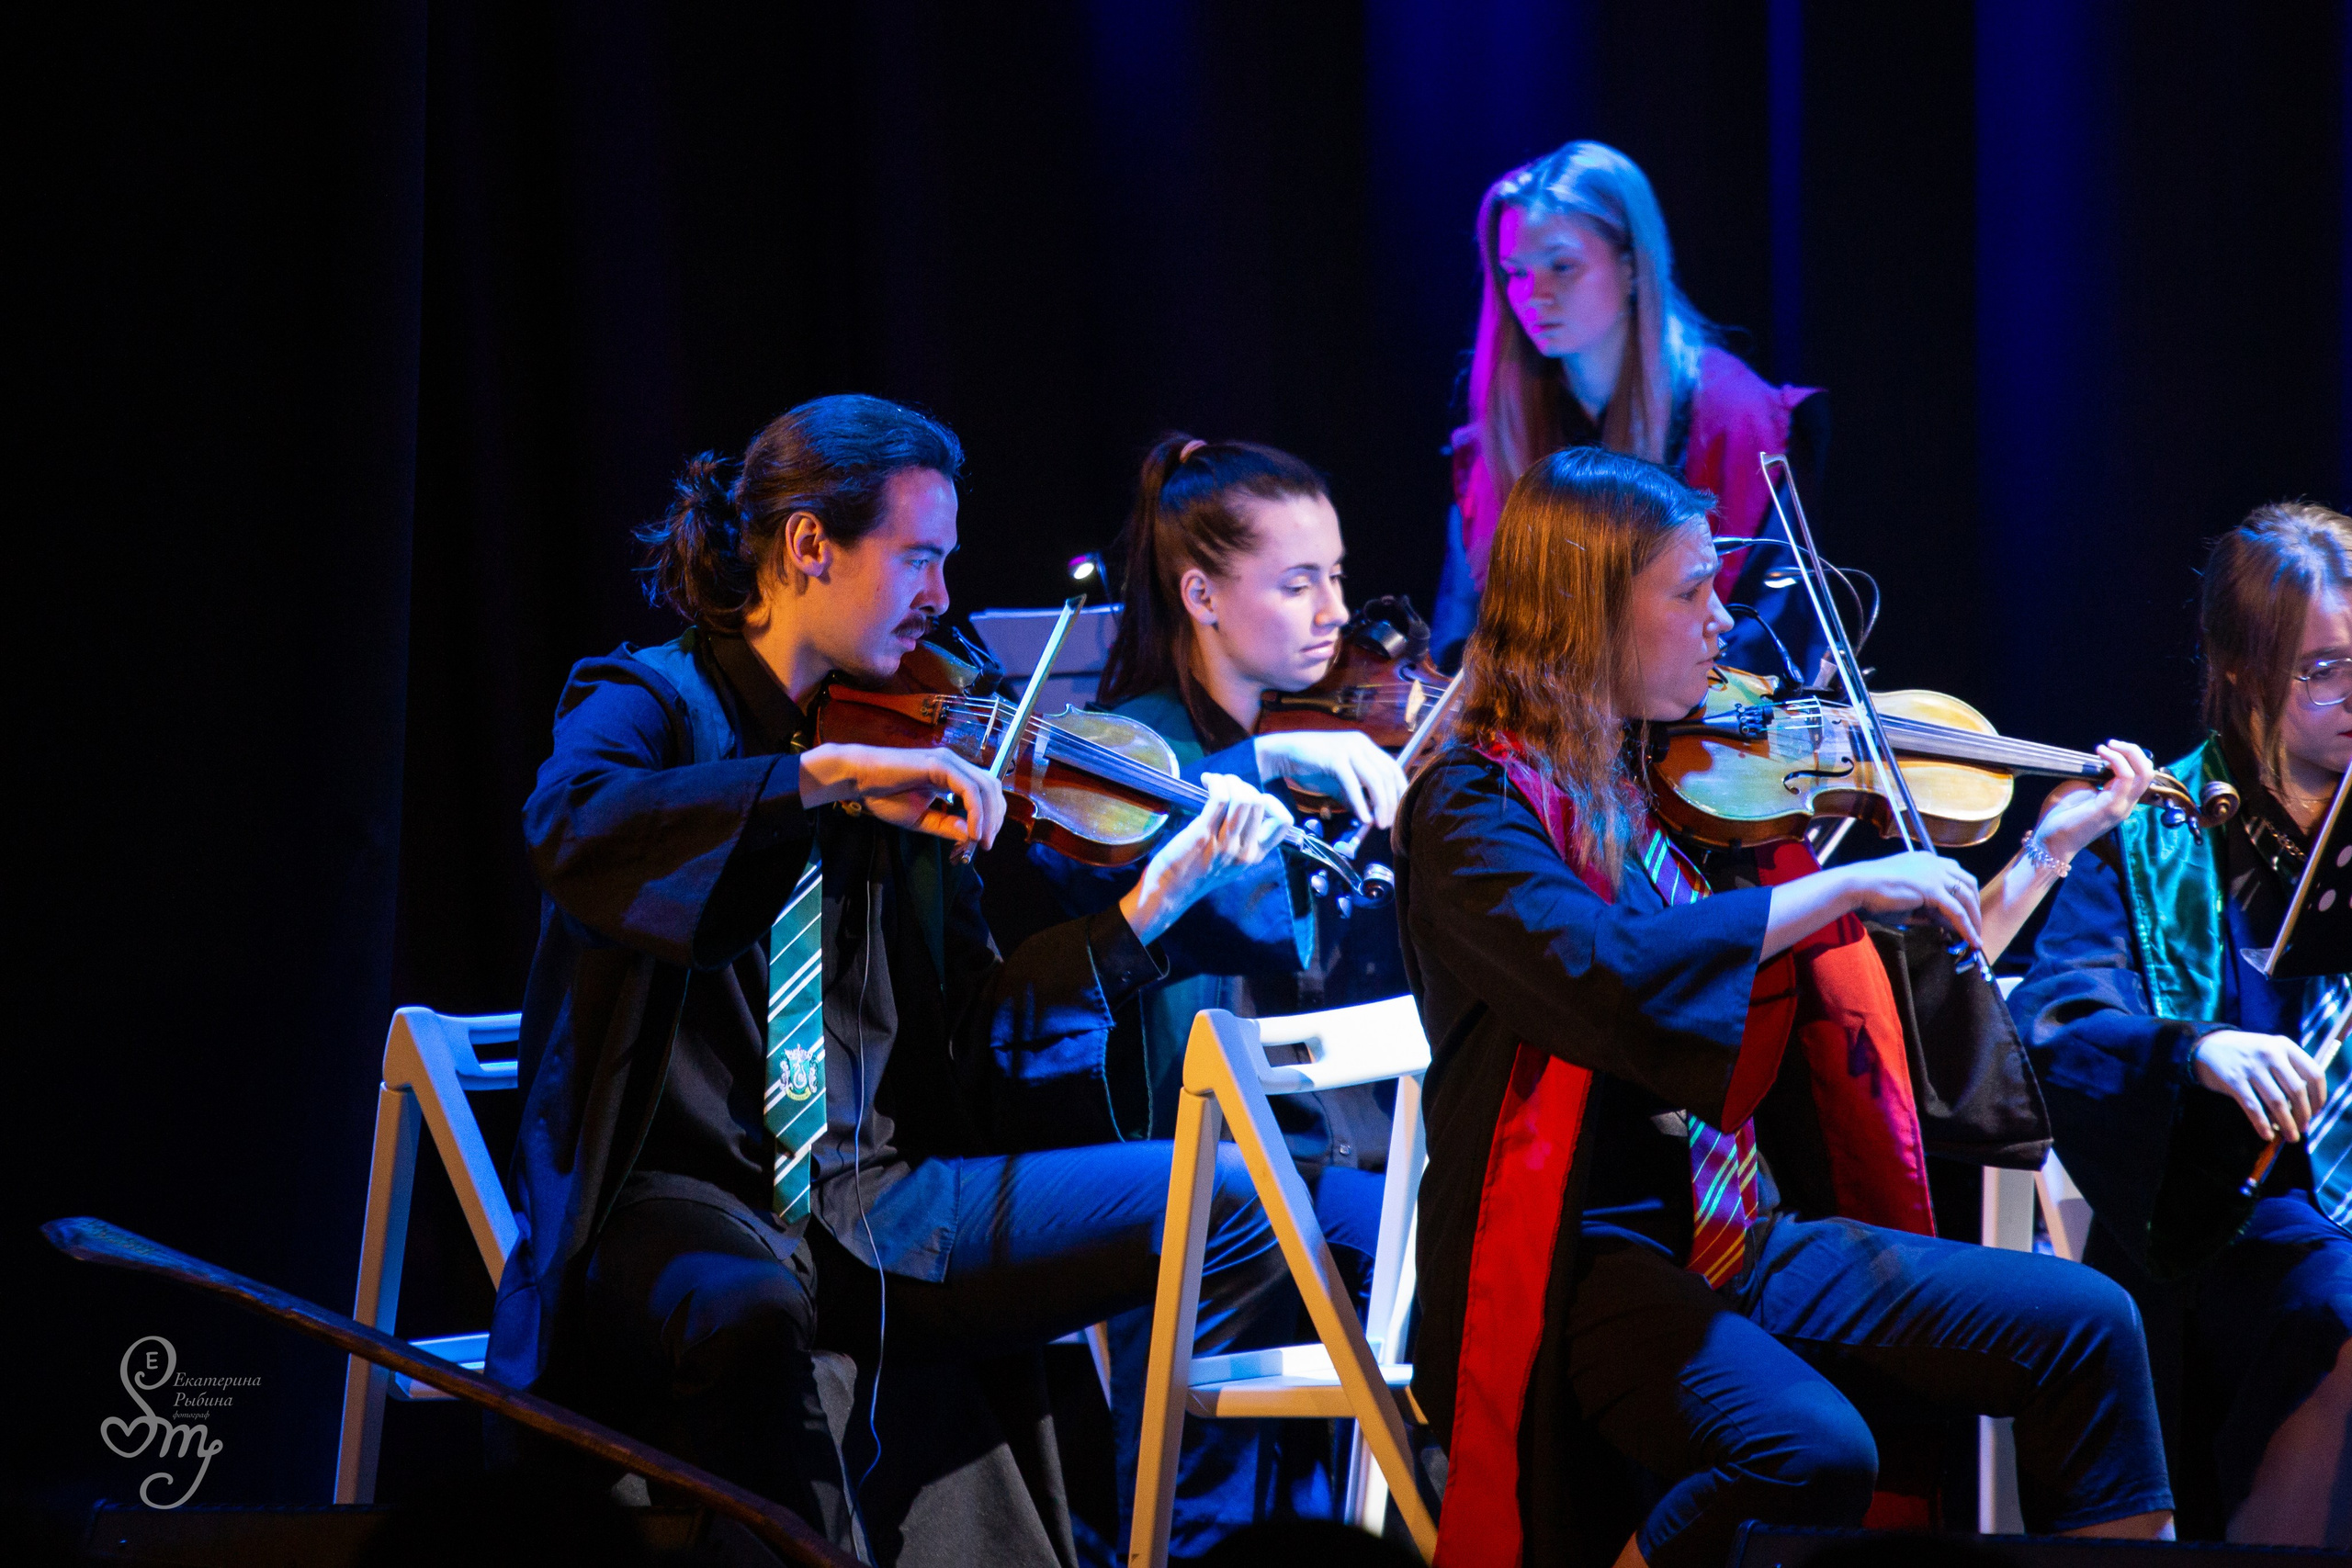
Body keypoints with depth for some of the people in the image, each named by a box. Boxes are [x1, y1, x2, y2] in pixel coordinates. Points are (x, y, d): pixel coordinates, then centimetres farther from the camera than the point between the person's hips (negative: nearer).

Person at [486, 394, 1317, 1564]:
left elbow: (976, 1021, 10)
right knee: (744, 1315, -41)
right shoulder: (643, 702, 1)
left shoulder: (903, 767, 16)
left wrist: (1150, 908, -2)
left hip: (867, 1203, 6)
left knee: (1228, 1210, -5)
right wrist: (825, 775, -29)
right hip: (684, 1197, -5)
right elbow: (569, 833, -24)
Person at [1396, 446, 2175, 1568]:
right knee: (1808, 1452, -33)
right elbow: (1601, 972, -29)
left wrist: (2054, 846, 20)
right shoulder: (1475, 809, -8)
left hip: (1751, 1241, 7)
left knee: (2084, 1327, -6)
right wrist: (1848, 885, -22)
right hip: (1590, 1259, -7)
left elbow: (1909, 997, 24)